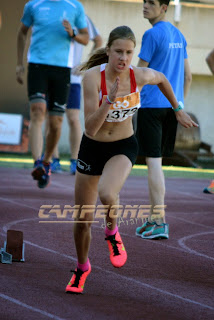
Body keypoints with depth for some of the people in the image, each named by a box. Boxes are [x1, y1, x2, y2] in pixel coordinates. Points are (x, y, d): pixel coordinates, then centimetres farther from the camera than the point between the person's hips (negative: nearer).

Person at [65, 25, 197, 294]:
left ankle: (112, 232, 0)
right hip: (92, 148, 0)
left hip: (123, 148, 0)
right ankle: (82, 268, 37)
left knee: (107, 194, -34)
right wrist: (109, 99, -40)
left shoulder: (141, 76, -16)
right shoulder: (93, 76, -23)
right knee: (82, 220, 8)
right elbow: (90, 128, -27)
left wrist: (178, 110, 19)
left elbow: (162, 79, 10)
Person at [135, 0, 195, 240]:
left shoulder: (152, 34, -11)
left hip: (151, 105, -8)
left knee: (154, 161, -7)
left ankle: (160, 224, -10)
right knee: (156, 161, 15)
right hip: (171, 106, 8)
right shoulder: (179, 35, 13)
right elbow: (187, 77, 17)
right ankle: (151, 219, 20)